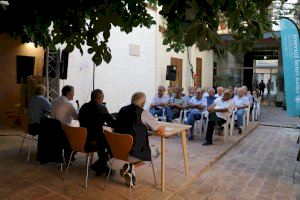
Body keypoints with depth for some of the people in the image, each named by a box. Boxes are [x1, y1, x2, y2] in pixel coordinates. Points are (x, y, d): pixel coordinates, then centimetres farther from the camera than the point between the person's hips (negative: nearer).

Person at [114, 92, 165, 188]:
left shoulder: (122, 110, 5)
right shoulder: (143, 113, -13)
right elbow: (161, 131, -9)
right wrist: (149, 126, 10)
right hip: (134, 153, -6)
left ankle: (130, 167, 15)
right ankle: (130, 167, 5)